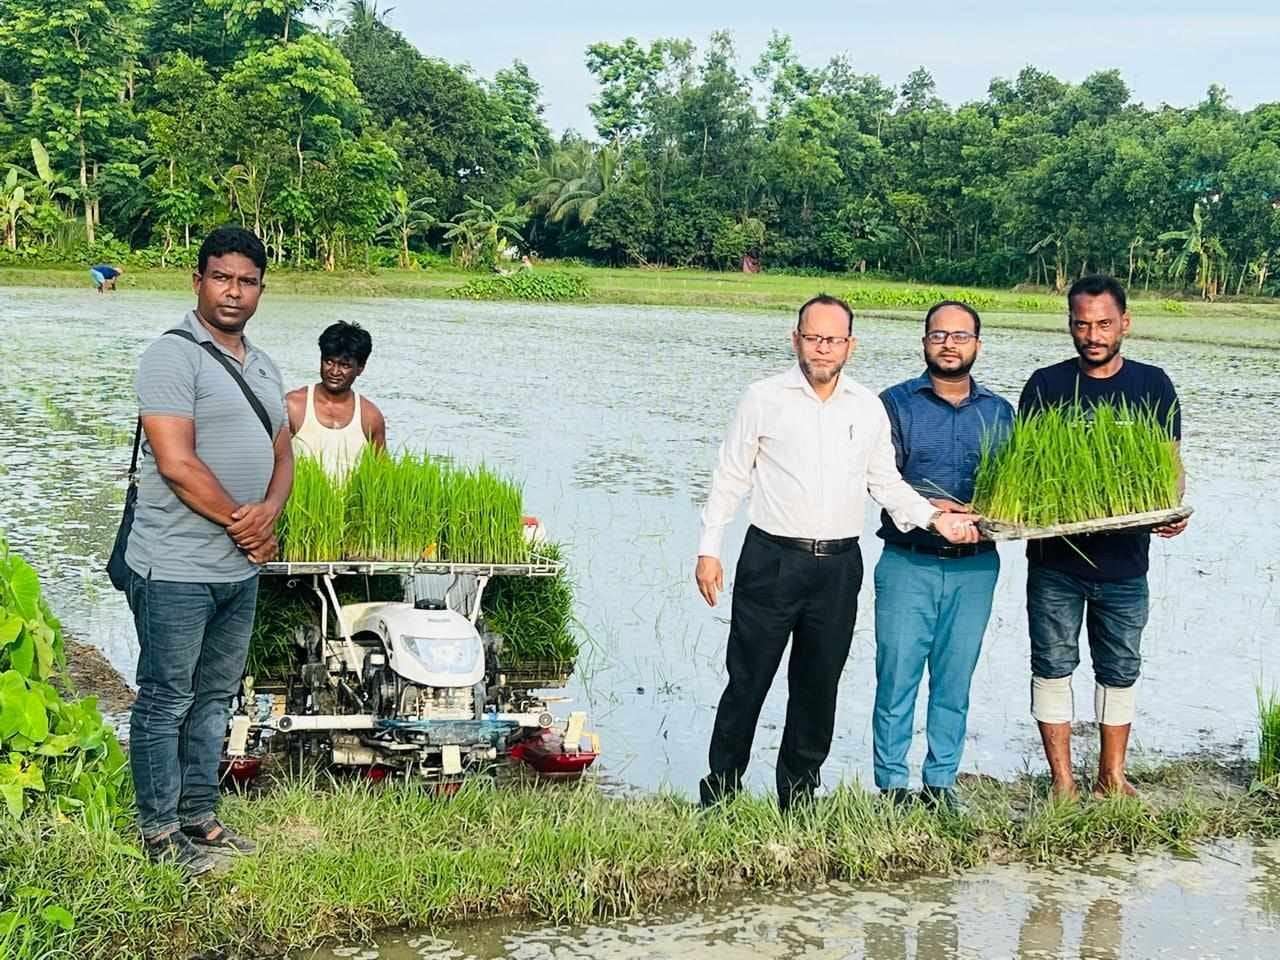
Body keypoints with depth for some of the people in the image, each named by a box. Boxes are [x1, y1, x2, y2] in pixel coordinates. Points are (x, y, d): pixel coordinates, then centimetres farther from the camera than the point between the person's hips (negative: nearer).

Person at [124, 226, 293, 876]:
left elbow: (282, 457, 16)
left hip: (240, 568, 8)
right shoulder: (173, 356, -12)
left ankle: (199, 816, 27)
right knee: (165, 701, 2)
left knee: (215, 696, 16)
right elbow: (176, 462, -19)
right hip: (176, 570, -8)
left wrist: (269, 510, -6)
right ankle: (159, 830, 13)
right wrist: (241, 524, -11)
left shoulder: (263, 369, 15)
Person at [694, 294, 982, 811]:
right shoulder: (764, 398, -1)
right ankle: (719, 792, 13)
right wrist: (709, 551, -2)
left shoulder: (868, 407, 8)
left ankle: (799, 797, 24)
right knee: (747, 680, 0)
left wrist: (936, 517, -2)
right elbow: (730, 478, 1)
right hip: (771, 559, -3)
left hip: (838, 565, 3)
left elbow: (886, 482, 13)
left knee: (818, 687, 11)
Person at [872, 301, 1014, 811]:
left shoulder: (999, 411, 11)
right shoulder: (896, 403, 2)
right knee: (897, 678, -1)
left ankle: (941, 783, 18)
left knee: (954, 682, 9)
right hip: (908, 563, -2)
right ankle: (891, 786, 8)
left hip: (975, 566, 3)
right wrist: (929, 507, -23)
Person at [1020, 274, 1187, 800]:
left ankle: (1112, 776, 26)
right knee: (1053, 667, 4)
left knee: (1120, 671, 11)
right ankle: (1062, 781, 15)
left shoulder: (1152, 385, 3)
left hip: (1124, 561, 1)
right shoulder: (1045, 385, -1)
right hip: (1054, 561, -1)